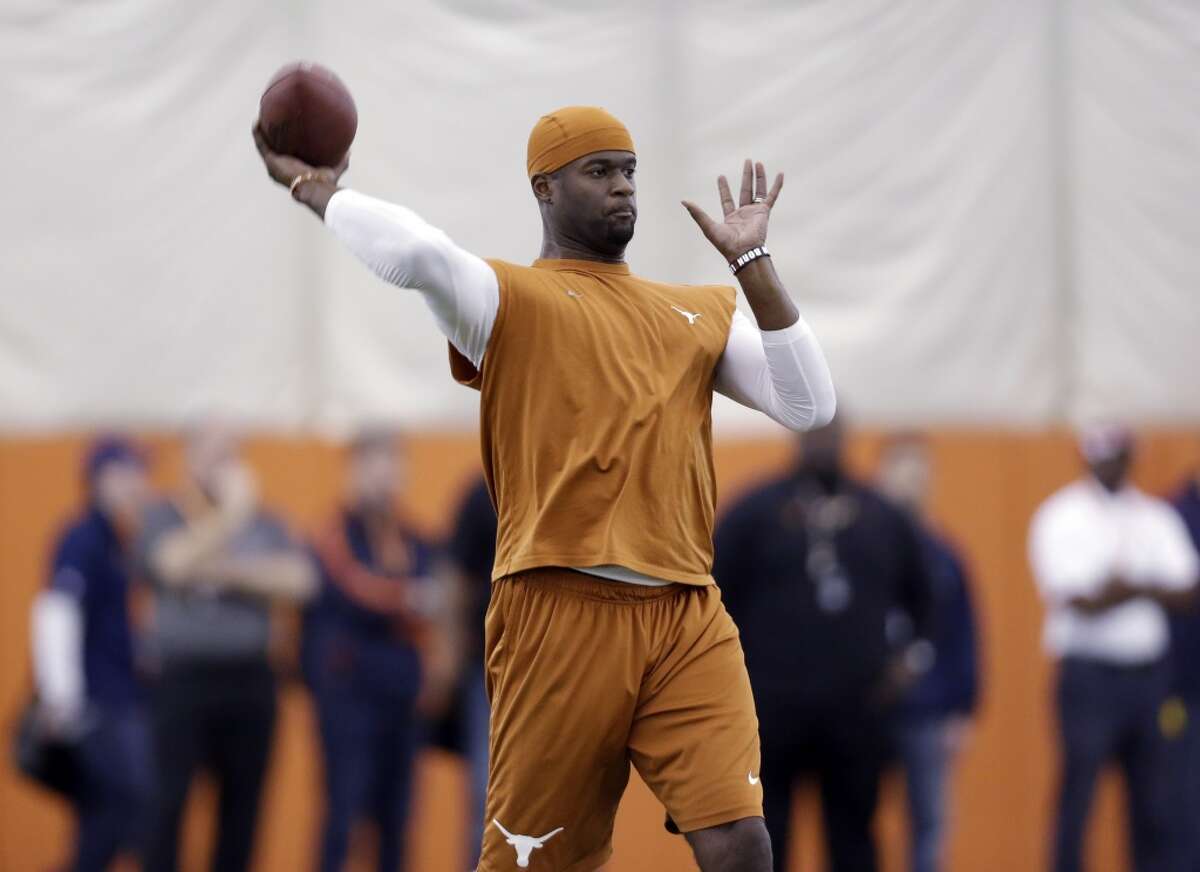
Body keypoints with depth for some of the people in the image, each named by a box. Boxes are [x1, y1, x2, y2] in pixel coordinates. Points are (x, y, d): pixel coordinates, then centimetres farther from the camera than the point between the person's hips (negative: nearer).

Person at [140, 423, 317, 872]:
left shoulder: (264, 524, 9)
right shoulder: (163, 517, 0)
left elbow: (298, 579, -6)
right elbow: (177, 564, -20)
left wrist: (226, 571, -13)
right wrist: (232, 511, -17)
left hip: (250, 679, 4)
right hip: (185, 678, -4)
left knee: (242, 801, 7)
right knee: (169, 798, -7)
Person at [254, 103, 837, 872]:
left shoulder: (700, 316, 23)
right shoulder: (509, 299, 6)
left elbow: (809, 405, 12)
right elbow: (415, 254, -14)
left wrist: (753, 263, 11)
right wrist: (317, 189, 0)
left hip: (689, 620, 4)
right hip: (563, 609, -4)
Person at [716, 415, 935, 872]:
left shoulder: (883, 518, 10)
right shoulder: (753, 514, 0)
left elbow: (918, 595, 24)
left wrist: (910, 654, 11)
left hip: (856, 714, 3)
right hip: (771, 713, -3)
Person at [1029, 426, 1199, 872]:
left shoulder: (1156, 517, 11)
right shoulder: (1061, 517, -2)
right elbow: (1083, 601, -13)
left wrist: (1123, 587, -15)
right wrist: (1147, 588, -9)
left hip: (1149, 671, 4)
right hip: (1090, 672, -4)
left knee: (1153, 799, 4)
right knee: (1078, 790, -6)